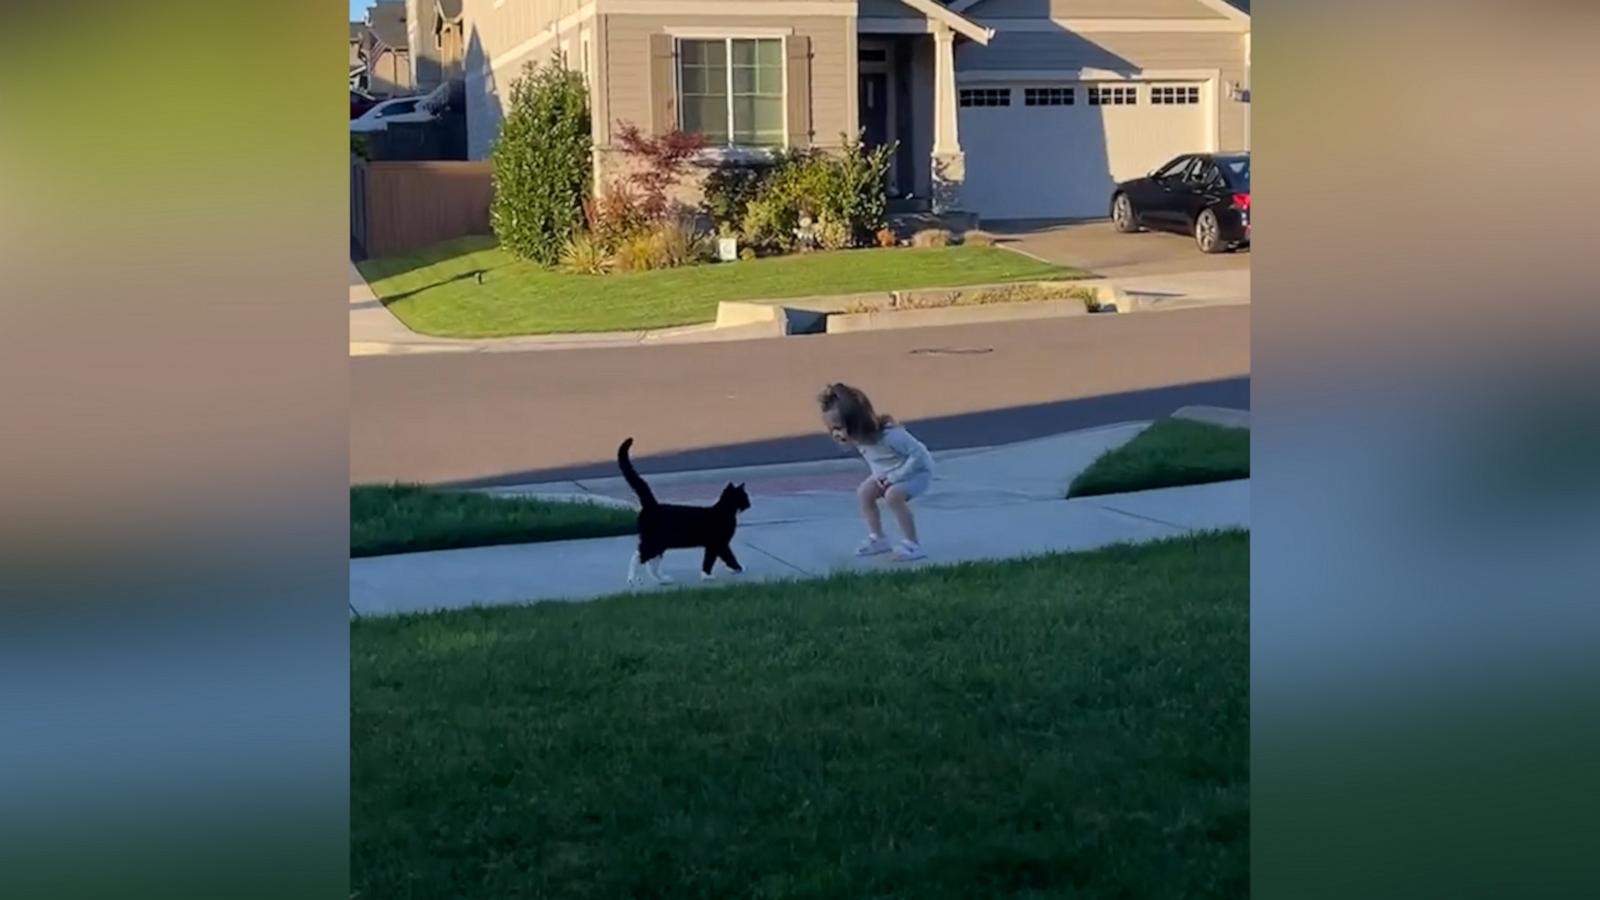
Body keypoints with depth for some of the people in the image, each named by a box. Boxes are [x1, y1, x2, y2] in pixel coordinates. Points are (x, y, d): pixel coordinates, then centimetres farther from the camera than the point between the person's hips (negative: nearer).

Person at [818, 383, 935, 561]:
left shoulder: (889, 435, -39)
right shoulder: (858, 438, -14)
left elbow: (919, 455, -33)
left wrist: (895, 477, -31)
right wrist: (879, 475, -12)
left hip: (917, 470, -8)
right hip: (889, 474, 9)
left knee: (893, 495, -30)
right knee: (864, 492, -2)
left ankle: (912, 545, -22)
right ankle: (877, 539, 10)